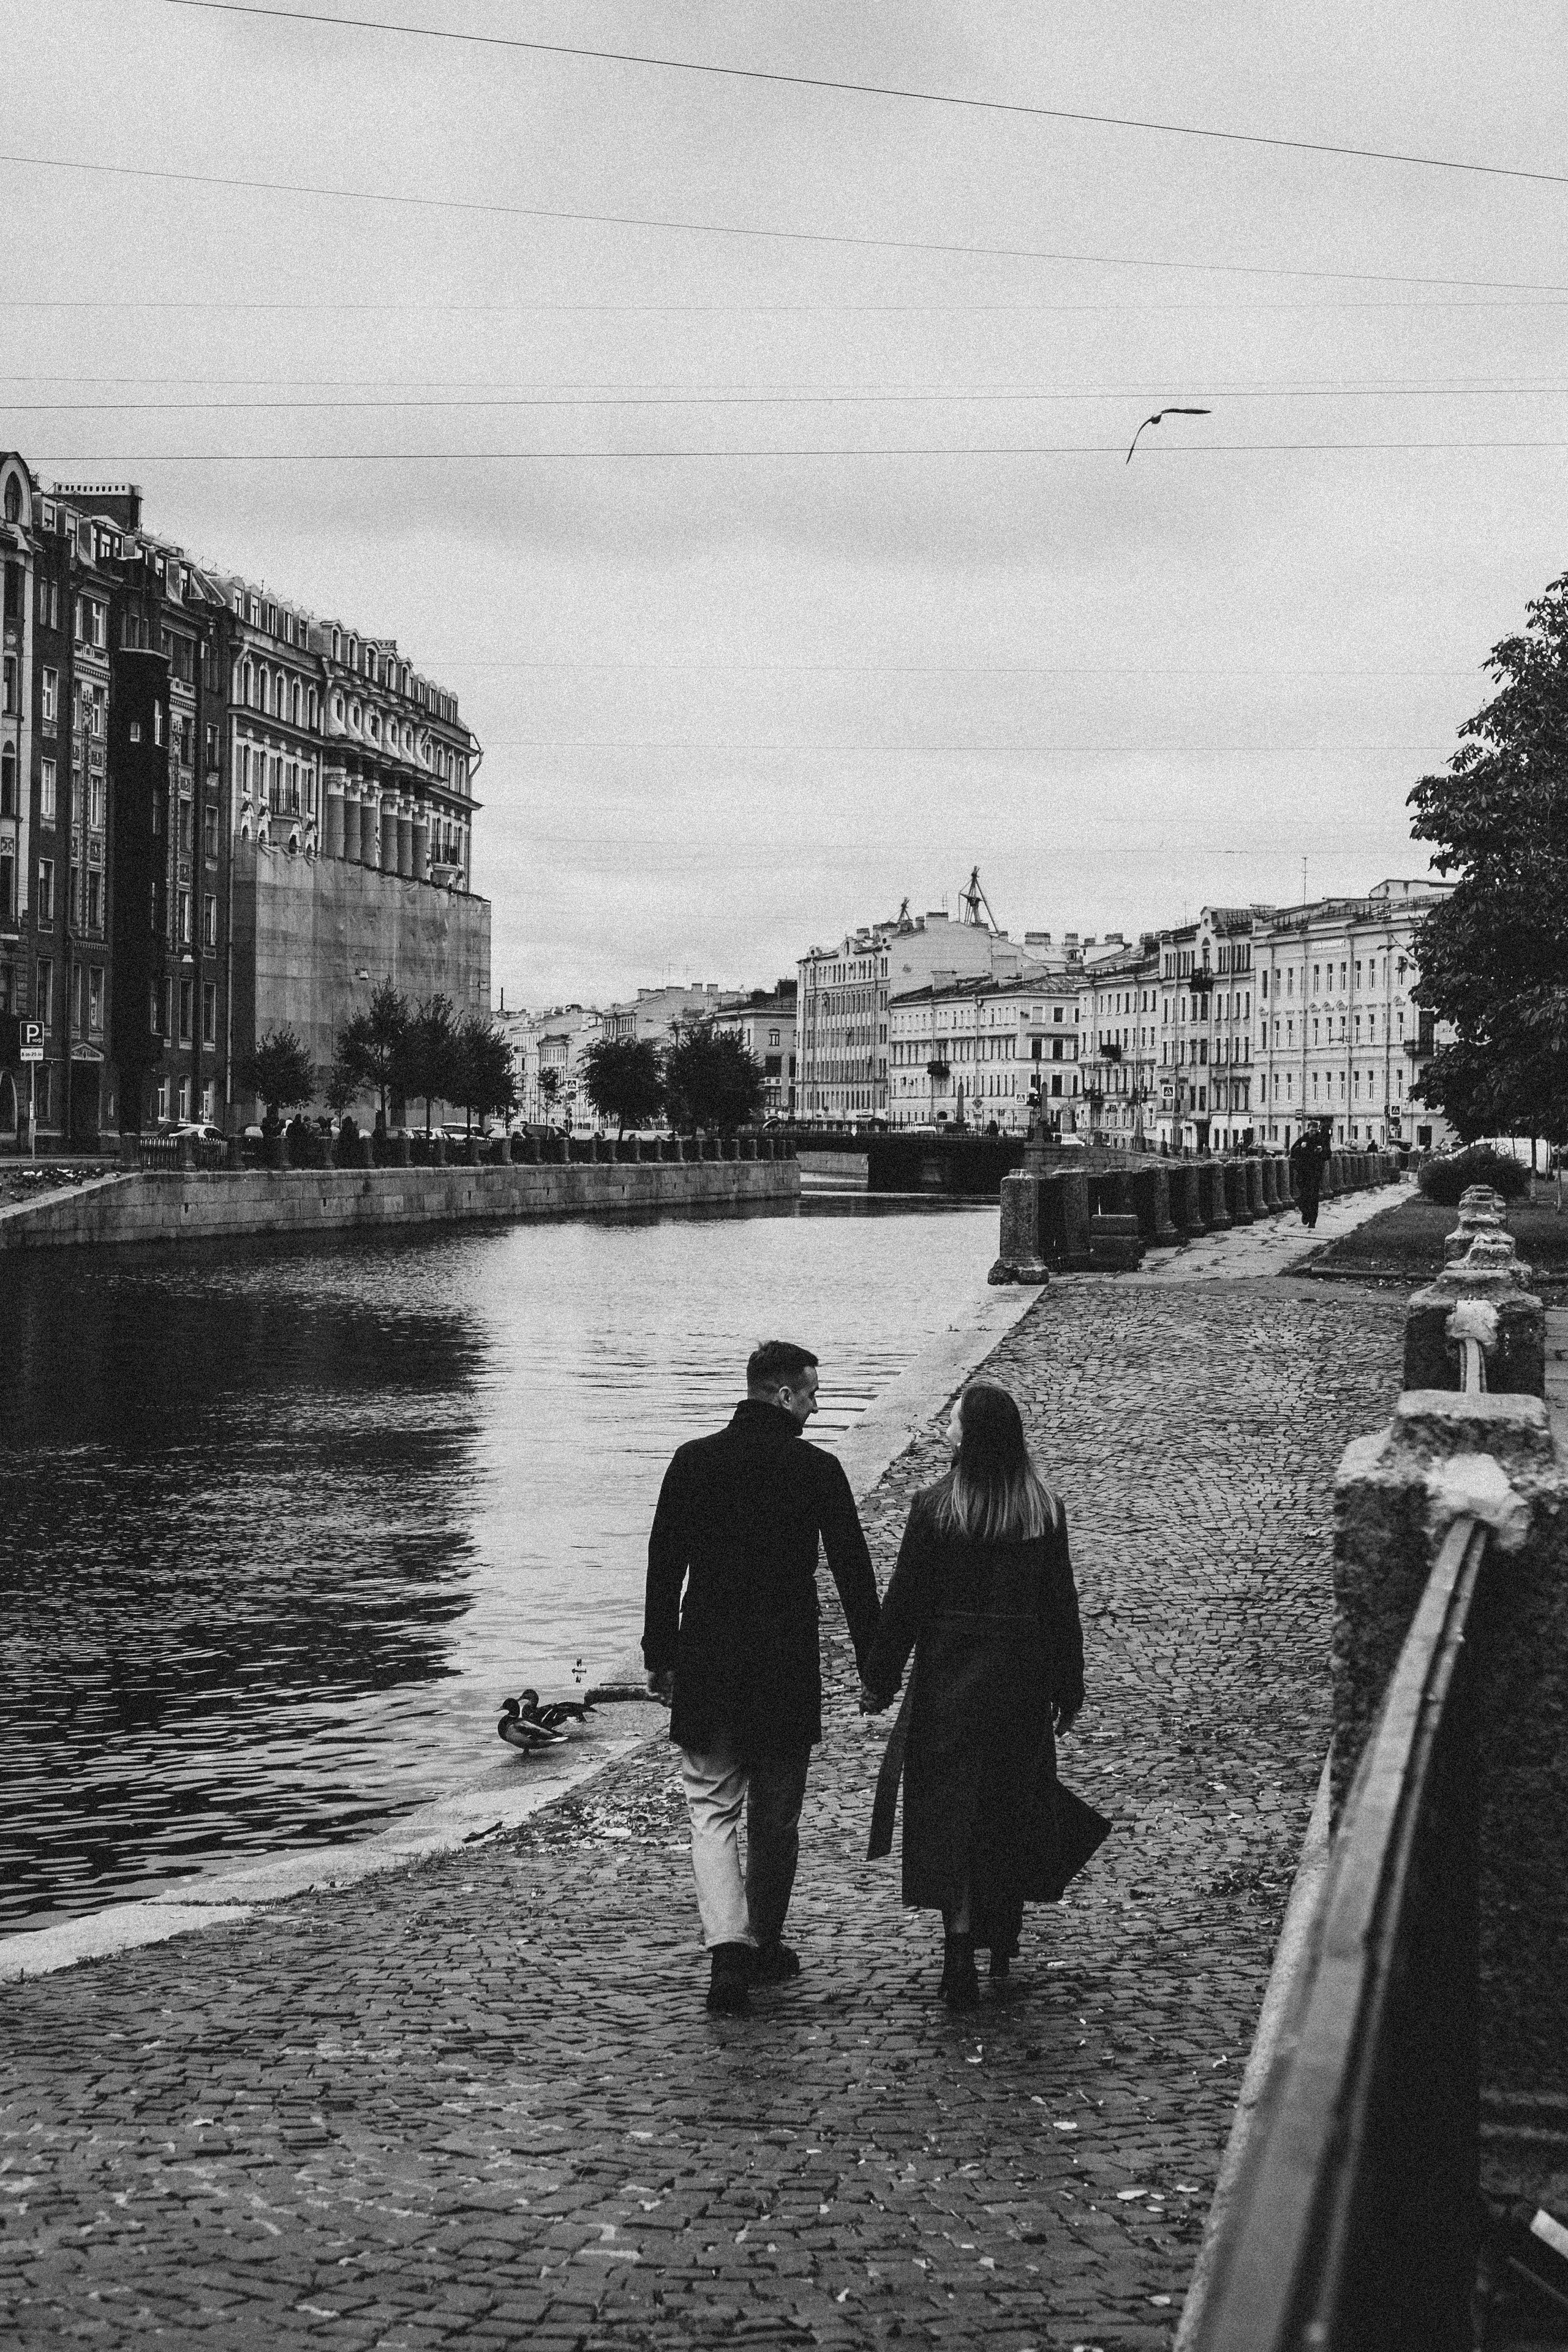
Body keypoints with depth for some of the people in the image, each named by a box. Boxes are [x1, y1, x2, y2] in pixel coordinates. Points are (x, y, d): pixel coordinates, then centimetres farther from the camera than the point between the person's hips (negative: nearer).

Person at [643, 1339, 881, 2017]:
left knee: (712, 1809, 4)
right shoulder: (817, 1469, -6)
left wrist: (660, 1656, 11)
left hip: (706, 1664, 1)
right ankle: (764, 1947, 23)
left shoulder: (694, 1461, -1)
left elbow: (663, 1566, 3)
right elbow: (853, 1571, -3)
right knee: (776, 1819, 14)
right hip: (788, 1669, -1)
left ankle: (728, 1946, -13)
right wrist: (872, 1666, 5)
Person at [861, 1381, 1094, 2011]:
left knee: (951, 1814, 3)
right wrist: (1068, 1692, 9)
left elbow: (904, 1599, -8)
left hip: (947, 1680, -3)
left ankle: (961, 1951, -8)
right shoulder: (1044, 1511, -5)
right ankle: (1003, 1941, 33)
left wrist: (881, 1679, 2)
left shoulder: (933, 1508, -12)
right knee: (1013, 1804, 18)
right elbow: (1062, 1604, 0)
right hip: (1022, 1678, 3)